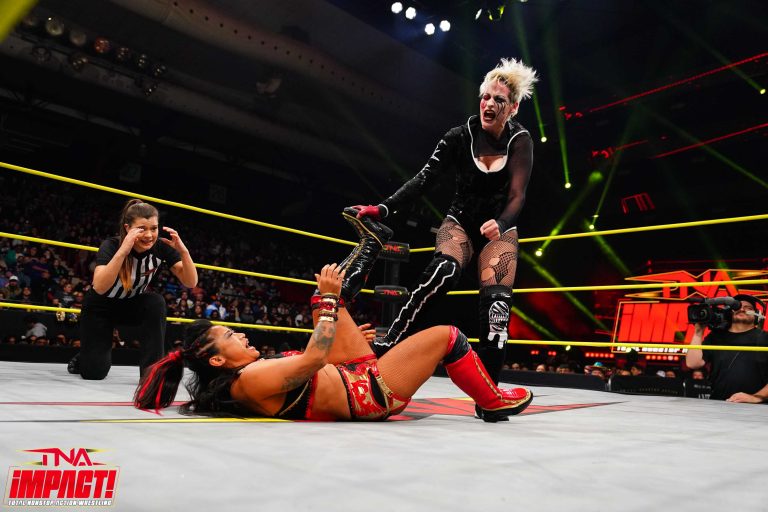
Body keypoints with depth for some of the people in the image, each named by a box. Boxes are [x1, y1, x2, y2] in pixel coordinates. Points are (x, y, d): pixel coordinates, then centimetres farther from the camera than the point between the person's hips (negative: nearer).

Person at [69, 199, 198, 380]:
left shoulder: (161, 247, -22)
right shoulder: (111, 245, -29)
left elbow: (190, 282, -25)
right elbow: (99, 288, -44)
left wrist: (183, 251, -40)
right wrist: (123, 250, -54)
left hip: (132, 305, 2)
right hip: (100, 308, -2)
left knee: (156, 302, -32)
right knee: (95, 372, -8)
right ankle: (84, 359, 30)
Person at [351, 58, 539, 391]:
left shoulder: (520, 142, -9)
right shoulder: (461, 136, -10)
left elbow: (517, 197, -17)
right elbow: (424, 179, -17)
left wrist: (499, 225, -39)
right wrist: (384, 209, -30)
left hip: (500, 228, 1)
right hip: (460, 222, -1)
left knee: (496, 306, -16)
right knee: (443, 271, -33)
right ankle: (388, 343, -32)